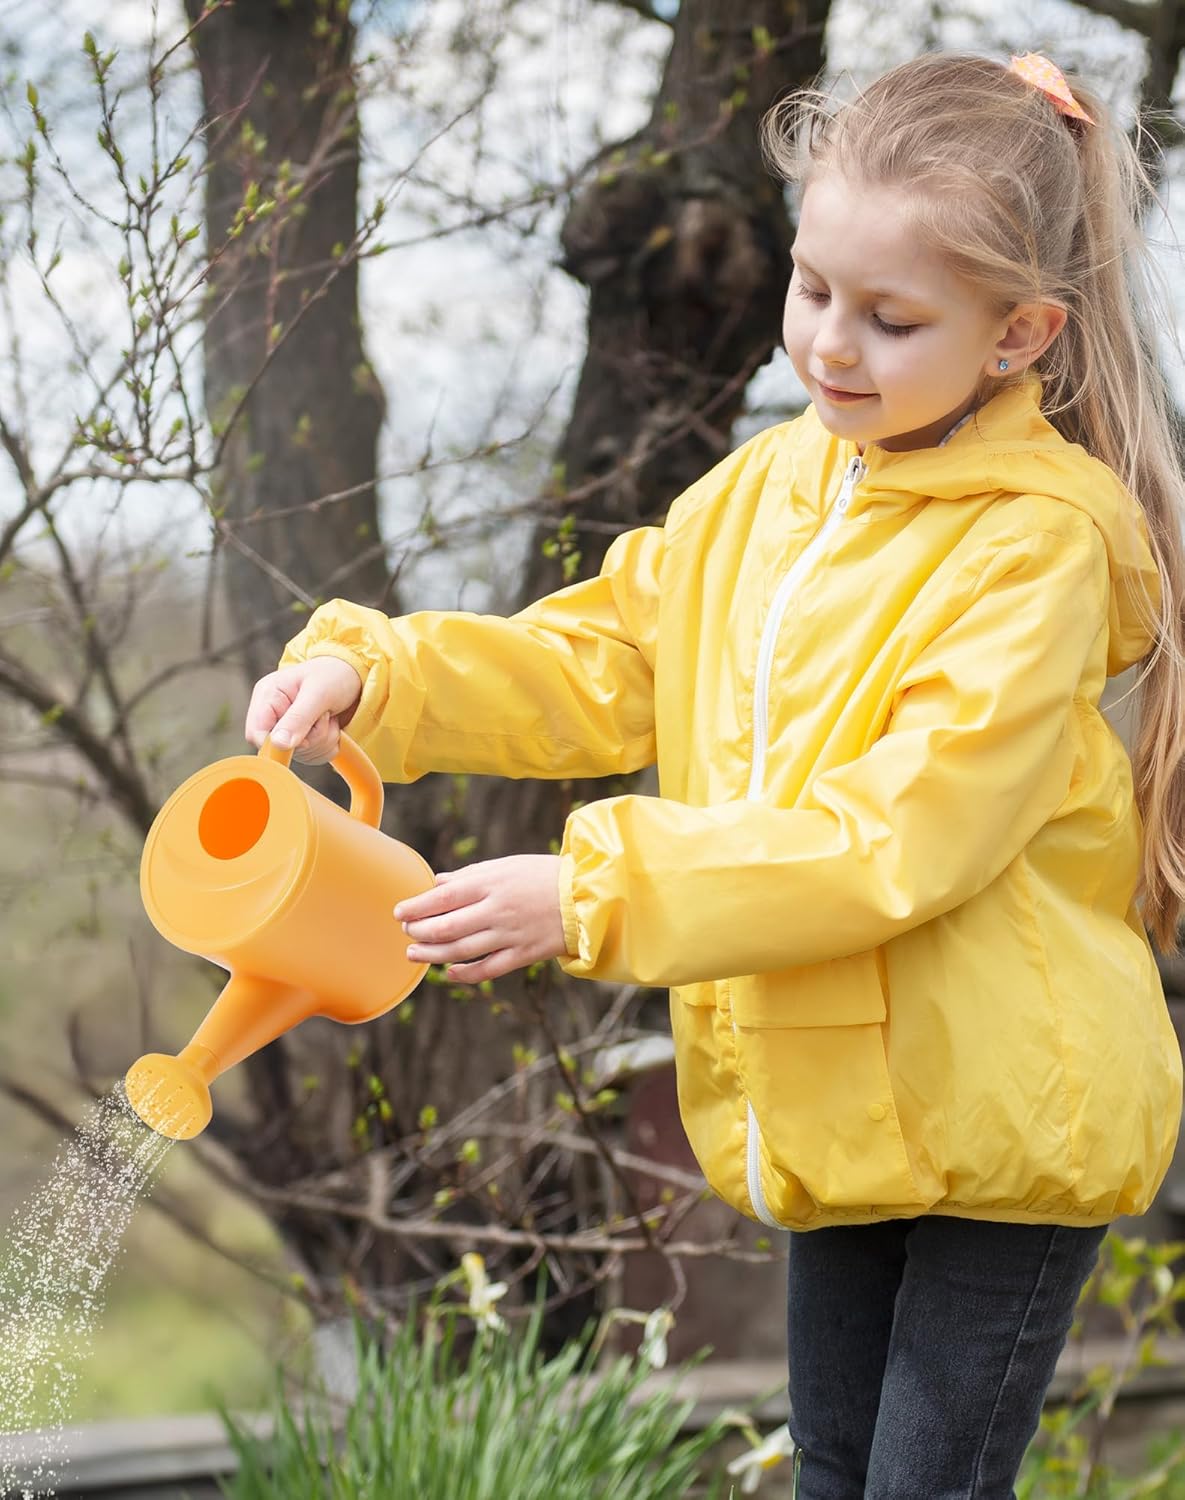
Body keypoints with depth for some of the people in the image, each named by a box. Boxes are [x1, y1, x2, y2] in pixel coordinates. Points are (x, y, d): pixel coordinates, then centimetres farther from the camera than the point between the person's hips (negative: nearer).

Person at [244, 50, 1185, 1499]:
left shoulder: (1038, 545, -21)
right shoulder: (773, 484, 3)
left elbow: (904, 833, -28)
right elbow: (602, 659, 7)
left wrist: (595, 893, -31)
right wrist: (376, 672, -10)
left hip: (1000, 1110, -7)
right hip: (846, 1104, 7)